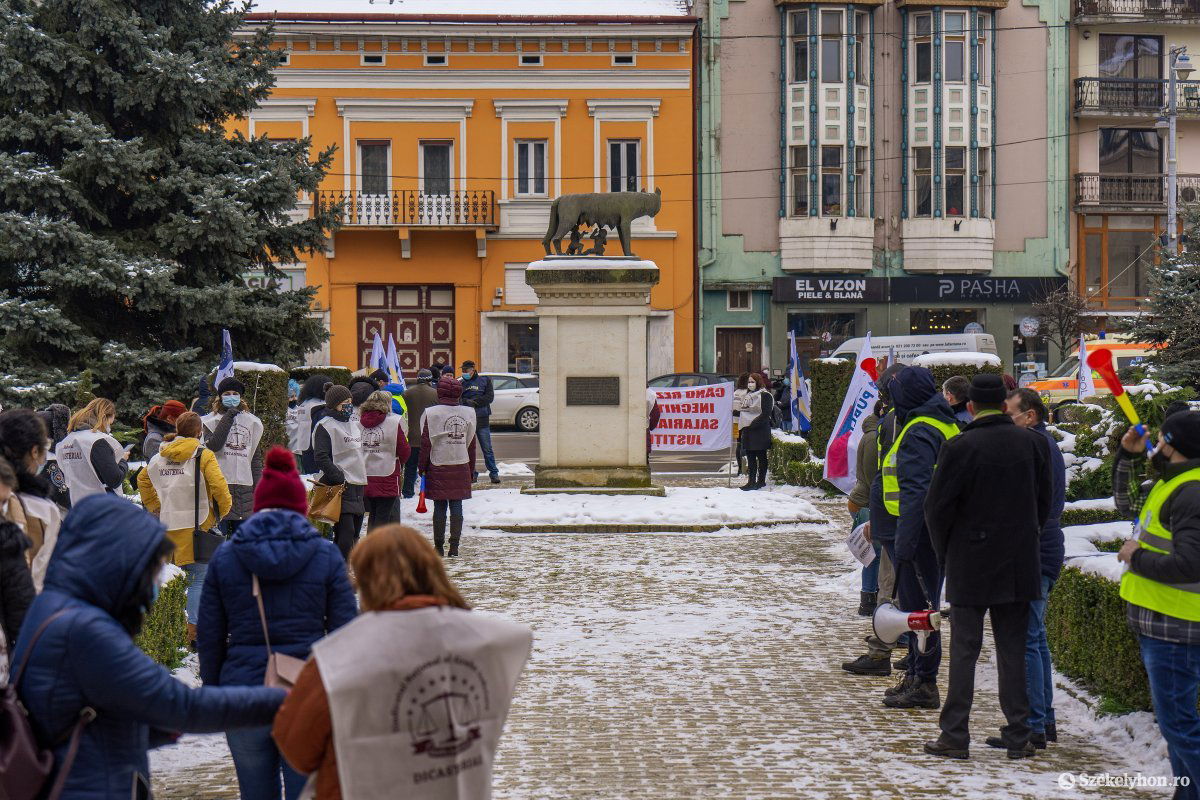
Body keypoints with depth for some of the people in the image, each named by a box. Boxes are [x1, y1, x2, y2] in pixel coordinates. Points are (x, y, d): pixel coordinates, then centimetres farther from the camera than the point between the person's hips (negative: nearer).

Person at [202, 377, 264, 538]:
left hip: (245, 483, 3)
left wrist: (258, 485, 8)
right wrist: (228, 418, -11)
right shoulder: (212, 420, 5)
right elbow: (213, 445, -13)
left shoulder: (251, 421, 14)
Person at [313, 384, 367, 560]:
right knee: (346, 531, -15)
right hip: (340, 486, -9)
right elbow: (321, 458, -15)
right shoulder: (325, 426, -6)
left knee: (355, 532, 9)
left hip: (357, 484, 9)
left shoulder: (354, 425, 20)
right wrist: (339, 478, -21)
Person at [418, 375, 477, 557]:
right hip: (461, 466, 3)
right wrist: (471, 470, 17)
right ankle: (454, 545, 5)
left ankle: (439, 545, 7)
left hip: (438, 466, -3)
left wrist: (422, 467, 3)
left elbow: (426, 442, -6)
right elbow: (471, 444, 10)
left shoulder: (431, 413, -7)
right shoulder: (468, 414, 5)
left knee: (440, 506, 3)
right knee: (457, 506, 5)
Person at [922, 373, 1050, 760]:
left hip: (970, 564, -3)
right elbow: (1044, 501, 7)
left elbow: (937, 506, -9)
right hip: (1020, 565, 4)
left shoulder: (959, 447, -12)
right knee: (1013, 649, 10)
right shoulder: (1033, 442, 0)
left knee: (964, 650, 3)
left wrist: (944, 552, 6)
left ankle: (955, 736, 6)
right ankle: (1018, 737, 13)